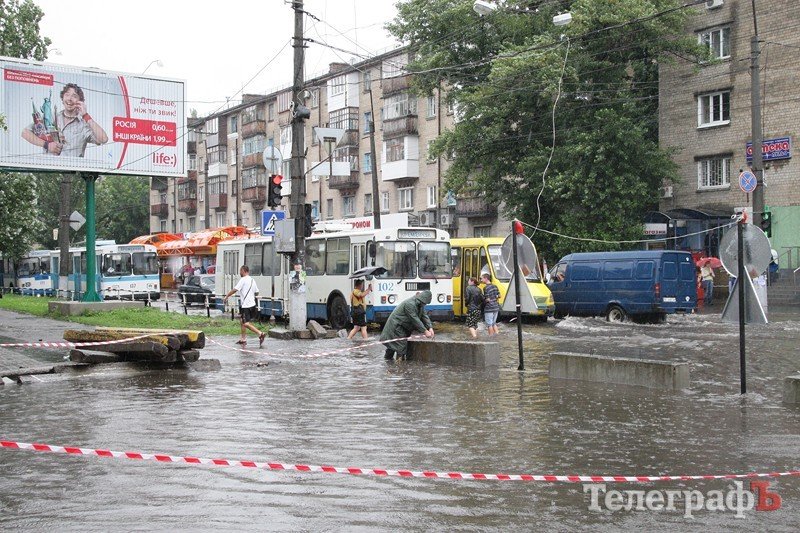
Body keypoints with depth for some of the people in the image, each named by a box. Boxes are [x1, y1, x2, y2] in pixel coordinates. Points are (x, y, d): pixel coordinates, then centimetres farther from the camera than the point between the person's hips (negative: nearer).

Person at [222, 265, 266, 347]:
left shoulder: (243, 280, -11)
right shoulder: (252, 280, 13)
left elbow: (234, 290, -14)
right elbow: (256, 292, 18)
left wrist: (226, 297, -4)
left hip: (246, 305, -9)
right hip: (252, 304, 9)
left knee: (246, 323, -11)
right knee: (242, 321, 19)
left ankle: (260, 334, -23)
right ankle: (243, 339, 21)